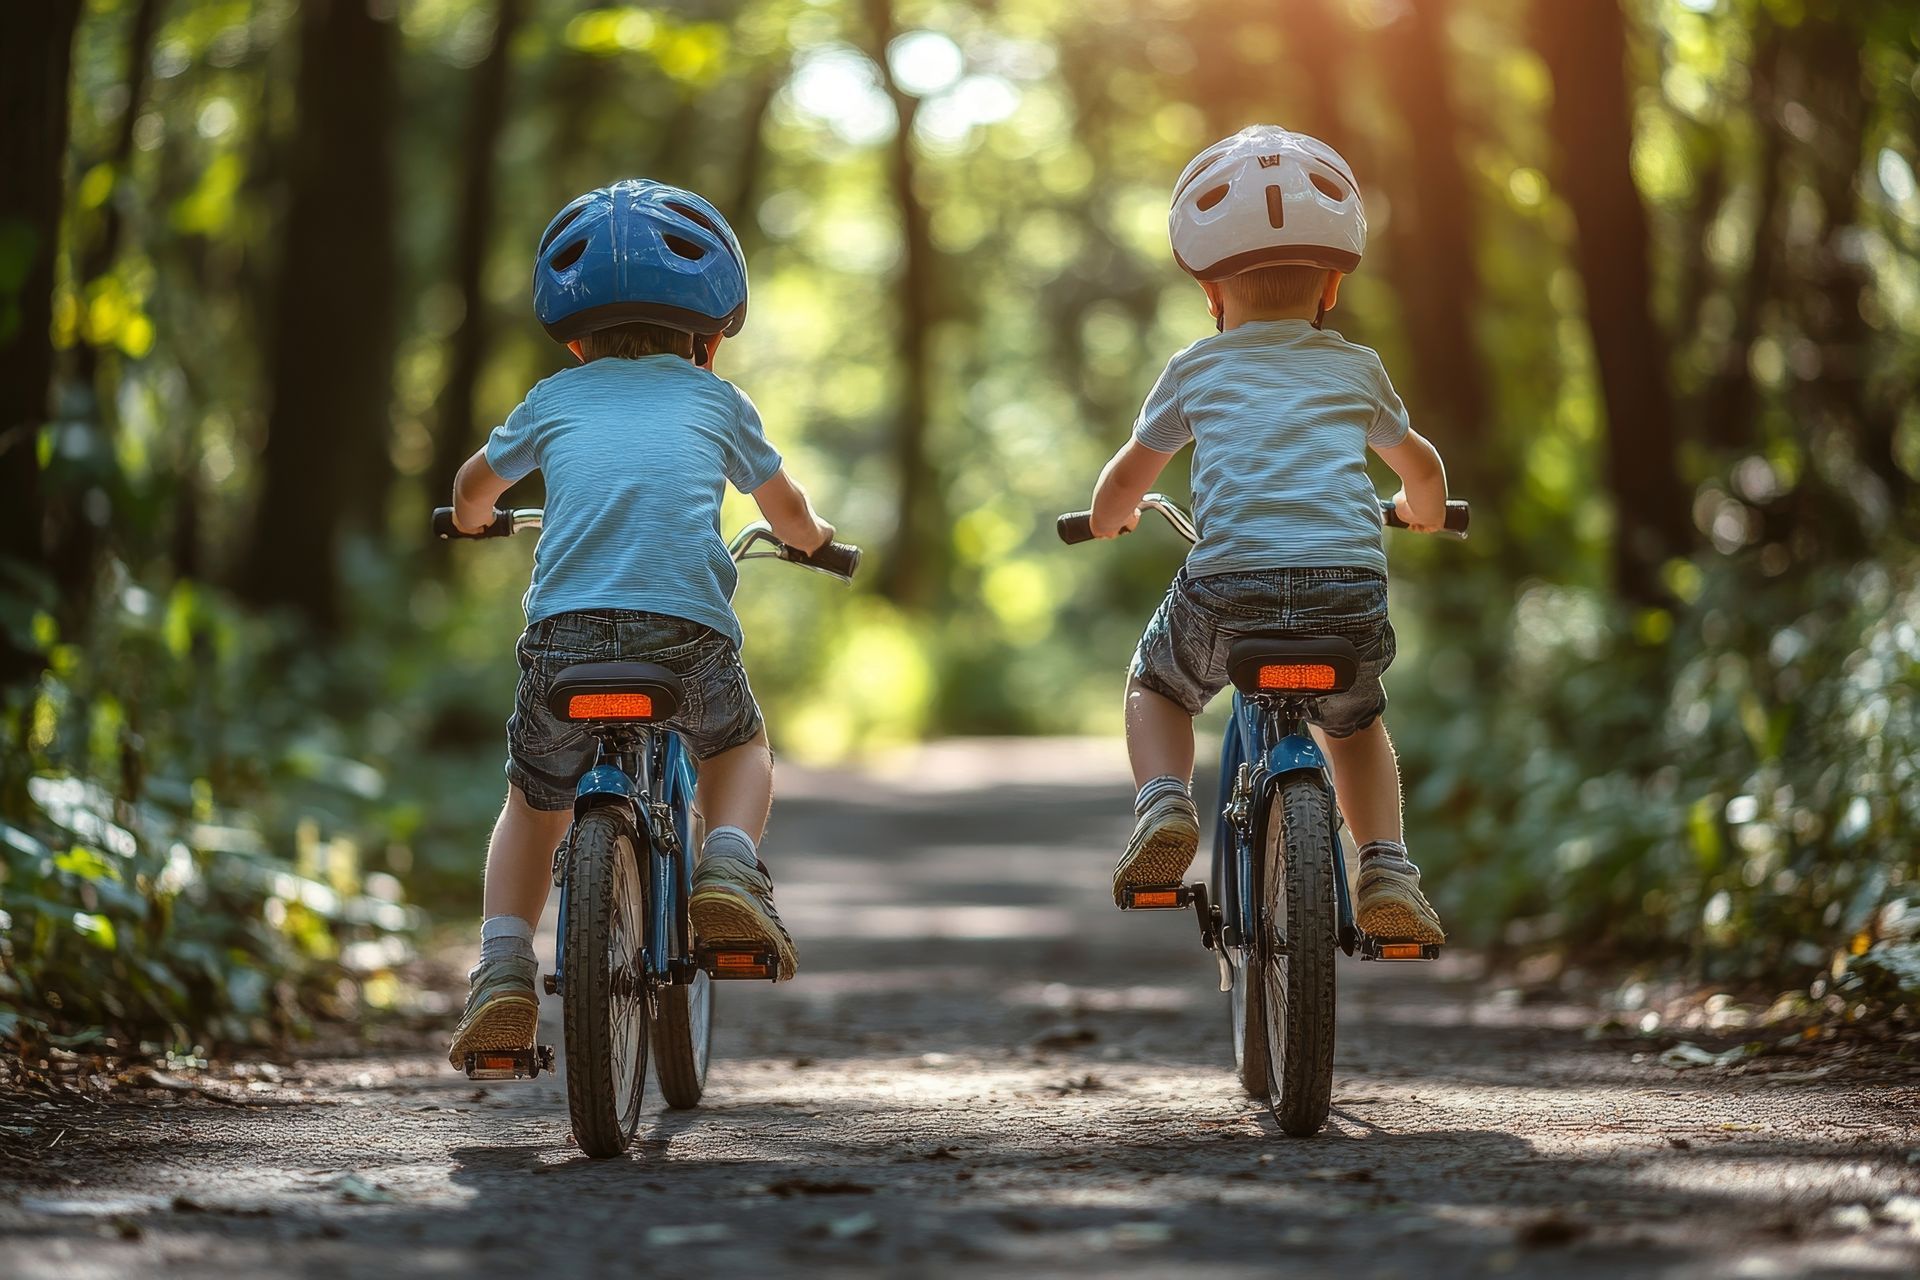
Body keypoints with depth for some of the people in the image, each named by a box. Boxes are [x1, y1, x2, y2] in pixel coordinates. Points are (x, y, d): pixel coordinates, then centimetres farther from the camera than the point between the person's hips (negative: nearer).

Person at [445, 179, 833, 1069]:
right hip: (690, 630, -1)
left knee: (535, 799, 26)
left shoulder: (554, 399, 24)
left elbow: (475, 488, 43)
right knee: (741, 747, 31)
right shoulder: (716, 400, 22)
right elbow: (789, 513, 38)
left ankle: (503, 969, 8)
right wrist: (810, 536, 61)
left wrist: (475, 519, 66)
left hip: (565, 631, 1)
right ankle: (728, 869, 3)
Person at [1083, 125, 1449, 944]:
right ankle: (1386, 871, 13)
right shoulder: (1356, 370, 21)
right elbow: (1419, 464, 39)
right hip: (1349, 595, 2)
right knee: (1355, 722, 31)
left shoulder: (1197, 369, 17)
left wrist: (1109, 519, 51)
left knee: (1155, 685, 29)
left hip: (1228, 587, -1)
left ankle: (1163, 804, 3)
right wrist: (1423, 510, 62)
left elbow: (1128, 477, 28)